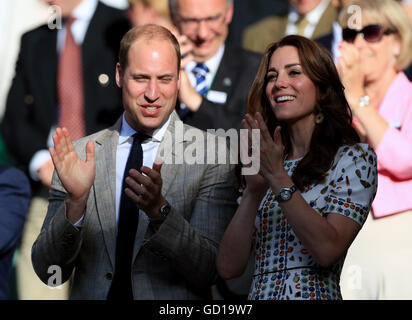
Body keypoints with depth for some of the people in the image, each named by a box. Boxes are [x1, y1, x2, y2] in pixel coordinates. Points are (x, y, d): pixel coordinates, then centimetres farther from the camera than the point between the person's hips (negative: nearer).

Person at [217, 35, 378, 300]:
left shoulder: (354, 157, 3)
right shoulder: (264, 164, 13)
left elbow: (328, 250, -12)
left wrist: (278, 179, -15)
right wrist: (254, 191, -8)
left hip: (316, 293, -2)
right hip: (259, 294, 2)